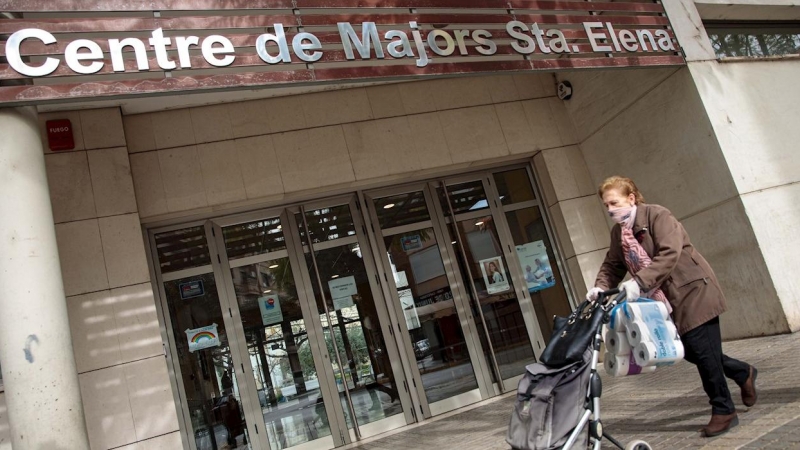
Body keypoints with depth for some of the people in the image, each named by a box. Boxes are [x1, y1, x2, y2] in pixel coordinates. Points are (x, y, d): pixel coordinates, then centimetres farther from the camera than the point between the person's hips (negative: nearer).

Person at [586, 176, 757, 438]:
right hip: (666, 301, 7)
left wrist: (638, 282, -38)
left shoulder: (657, 216, -17)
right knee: (690, 350, 9)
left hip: (693, 292, -7)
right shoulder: (617, 233, 6)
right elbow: (612, 265, 3)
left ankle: (724, 411, 12)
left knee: (701, 350, -5)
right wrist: (601, 287, -17)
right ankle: (742, 373, 35)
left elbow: (669, 254, -29)